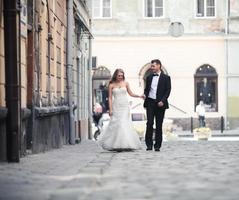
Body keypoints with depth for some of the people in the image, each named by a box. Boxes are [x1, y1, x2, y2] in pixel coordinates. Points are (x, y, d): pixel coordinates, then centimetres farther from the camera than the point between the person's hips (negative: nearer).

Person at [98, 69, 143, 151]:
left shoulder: (125, 83, 7)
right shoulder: (111, 85, 2)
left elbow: (131, 93, 13)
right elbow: (110, 98, 1)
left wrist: (139, 96, -4)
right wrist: (110, 109, -6)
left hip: (125, 106, 1)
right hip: (116, 106, -1)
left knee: (124, 124, -7)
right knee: (116, 124, -6)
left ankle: (125, 144, -5)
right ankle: (117, 145, 0)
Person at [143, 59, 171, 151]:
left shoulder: (166, 78, 3)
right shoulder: (149, 77, 15)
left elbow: (168, 91, -2)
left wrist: (162, 101, -14)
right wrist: (145, 95, -2)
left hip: (160, 103, -2)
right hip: (150, 102, 2)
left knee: (159, 125, 1)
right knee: (149, 123, -7)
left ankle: (157, 145, 6)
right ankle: (149, 144, -3)